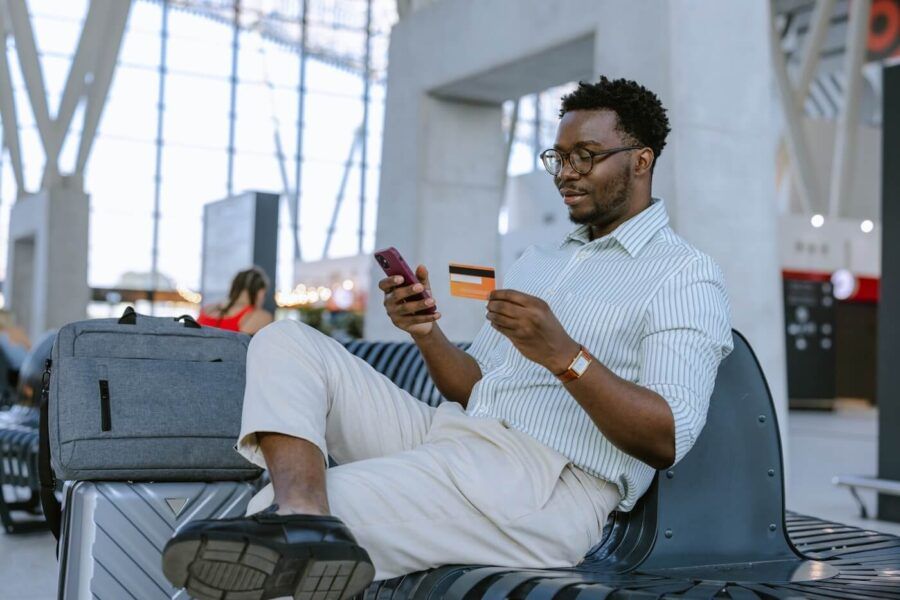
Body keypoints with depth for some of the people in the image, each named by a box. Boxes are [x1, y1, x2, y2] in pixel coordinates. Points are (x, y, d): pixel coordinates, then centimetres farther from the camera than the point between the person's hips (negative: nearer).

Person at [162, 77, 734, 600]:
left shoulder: (686, 274, 0)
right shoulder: (537, 260, 26)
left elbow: (668, 439, -13)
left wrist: (562, 355, -27)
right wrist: (427, 334, -1)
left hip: (543, 485, -9)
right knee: (286, 343, -8)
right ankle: (301, 514, -31)